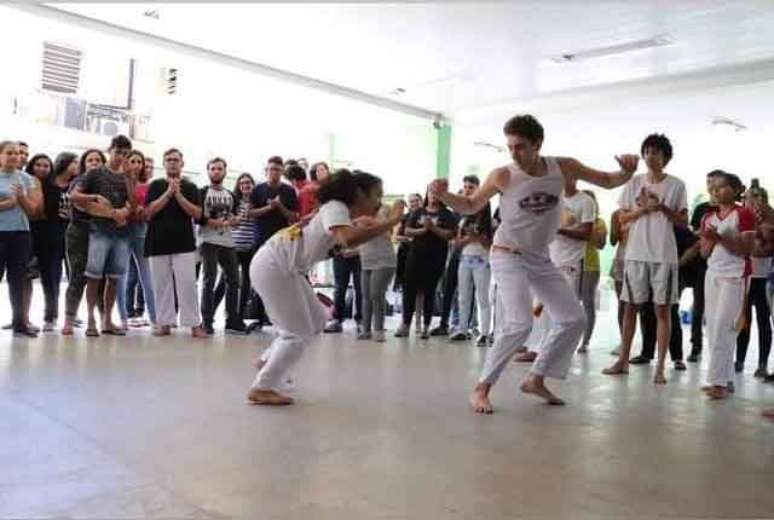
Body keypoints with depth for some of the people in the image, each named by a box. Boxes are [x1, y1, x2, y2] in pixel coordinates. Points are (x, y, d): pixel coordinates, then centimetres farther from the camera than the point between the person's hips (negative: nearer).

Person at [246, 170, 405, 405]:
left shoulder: (344, 212, 11)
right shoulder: (336, 207, -20)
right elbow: (348, 239, -37)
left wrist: (386, 224, 4)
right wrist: (391, 221, -31)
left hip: (283, 267, 10)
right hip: (272, 266, -10)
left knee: (316, 321, 17)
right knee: (299, 333, -4)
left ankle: (268, 362, 30)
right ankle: (261, 388, 8)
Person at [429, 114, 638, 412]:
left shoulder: (563, 168, -9)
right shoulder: (502, 176, -17)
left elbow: (608, 182, 3)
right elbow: (471, 206, -2)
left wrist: (627, 172, -19)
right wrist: (444, 196, -21)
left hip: (540, 259, 6)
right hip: (508, 256, -6)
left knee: (574, 319, 7)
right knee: (520, 324, -21)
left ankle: (536, 379, 18)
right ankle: (481, 388, -8)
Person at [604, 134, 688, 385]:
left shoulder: (676, 185, 1)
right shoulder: (634, 183, 7)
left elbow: (683, 221, 1)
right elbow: (623, 218, 6)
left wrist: (662, 207, -13)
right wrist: (644, 208, -10)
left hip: (664, 255, -2)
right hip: (636, 253, 2)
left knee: (662, 309, 0)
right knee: (630, 306, 7)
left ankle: (660, 367, 4)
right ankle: (623, 360, 17)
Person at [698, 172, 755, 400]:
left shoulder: (744, 214, -5)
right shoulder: (708, 218, 13)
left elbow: (747, 249, -10)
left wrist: (721, 237, -19)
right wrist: (710, 240, -7)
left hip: (734, 276, -6)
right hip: (712, 274, 6)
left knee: (723, 329, -12)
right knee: (713, 329, 4)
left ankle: (718, 382, -10)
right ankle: (724, 378, 11)